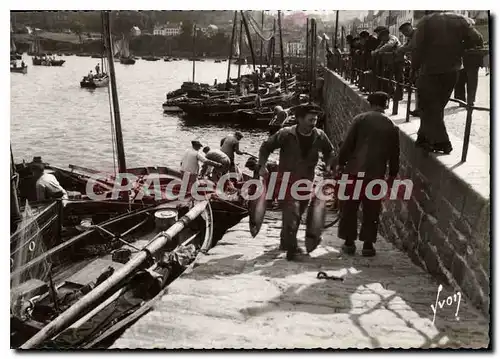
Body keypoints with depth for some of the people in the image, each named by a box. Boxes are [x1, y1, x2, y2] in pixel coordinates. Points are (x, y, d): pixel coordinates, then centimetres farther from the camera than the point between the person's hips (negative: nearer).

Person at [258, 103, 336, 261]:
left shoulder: (320, 136, -2)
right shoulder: (286, 135, -14)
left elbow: (329, 151, 17)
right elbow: (266, 146, -6)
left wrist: (328, 165, 1)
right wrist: (262, 165, -15)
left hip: (306, 181, 5)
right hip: (287, 180, -5)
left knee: (297, 213, 15)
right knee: (292, 212, -16)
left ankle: (285, 242, 33)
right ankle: (291, 248, -11)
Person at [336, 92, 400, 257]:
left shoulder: (360, 119, -1)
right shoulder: (392, 127, 5)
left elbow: (347, 143, -4)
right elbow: (394, 154, 9)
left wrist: (341, 162, 6)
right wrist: (392, 175, 19)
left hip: (354, 170, -1)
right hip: (376, 174, 1)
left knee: (349, 208, 10)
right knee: (371, 211, 10)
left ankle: (349, 242, 14)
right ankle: (368, 244, 12)